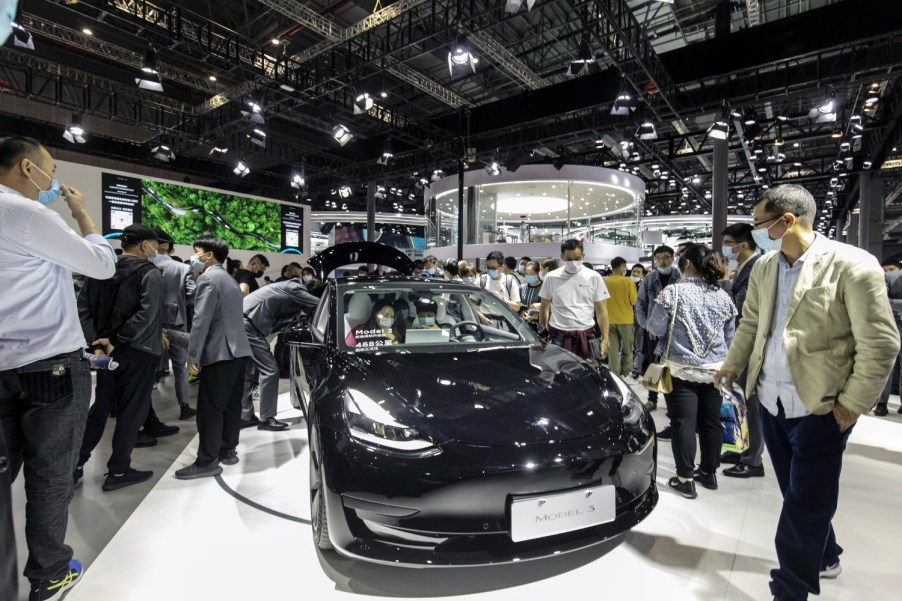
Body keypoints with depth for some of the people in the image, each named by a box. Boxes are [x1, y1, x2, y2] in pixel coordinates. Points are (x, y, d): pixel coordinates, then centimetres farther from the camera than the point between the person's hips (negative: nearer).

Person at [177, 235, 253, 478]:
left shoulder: (208, 278, -10)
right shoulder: (230, 280, 20)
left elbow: (201, 320, -16)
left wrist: (192, 356, -15)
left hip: (220, 352, -9)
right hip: (238, 350, 9)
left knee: (209, 408, -4)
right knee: (230, 404, 14)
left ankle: (207, 462, 2)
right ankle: (227, 450, 24)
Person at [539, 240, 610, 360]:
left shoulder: (594, 278, 1)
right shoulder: (551, 278, 1)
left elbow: (601, 310, 3)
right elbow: (544, 308, 10)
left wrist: (605, 339, -4)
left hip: (586, 336, 1)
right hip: (559, 337, 0)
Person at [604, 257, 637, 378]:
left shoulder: (604, 281, -3)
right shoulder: (628, 281, -11)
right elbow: (633, 301, -9)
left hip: (609, 319, 2)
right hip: (625, 319, -2)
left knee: (613, 348, 9)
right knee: (627, 348, 14)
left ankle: (614, 372, 11)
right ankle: (626, 372, 21)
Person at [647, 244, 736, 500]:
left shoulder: (673, 292, -13)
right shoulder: (723, 296, 4)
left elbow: (656, 329, -10)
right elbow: (729, 337, 13)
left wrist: (649, 322, 11)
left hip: (682, 369, -5)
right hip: (715, 369, 5)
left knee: (683, 423, 1)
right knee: (711, 421, 14)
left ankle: (685, 479, 8)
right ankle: (709, 472, 29)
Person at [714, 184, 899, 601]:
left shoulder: (851, 265, -14)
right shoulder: (764, 267, 5)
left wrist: (853, 403, -10)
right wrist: (733, 365, 11)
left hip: (821, 407, -6)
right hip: (772, 401, 6)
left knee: (805, 505, 4)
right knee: (798, 494, 21)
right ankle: (824, 557, 45)